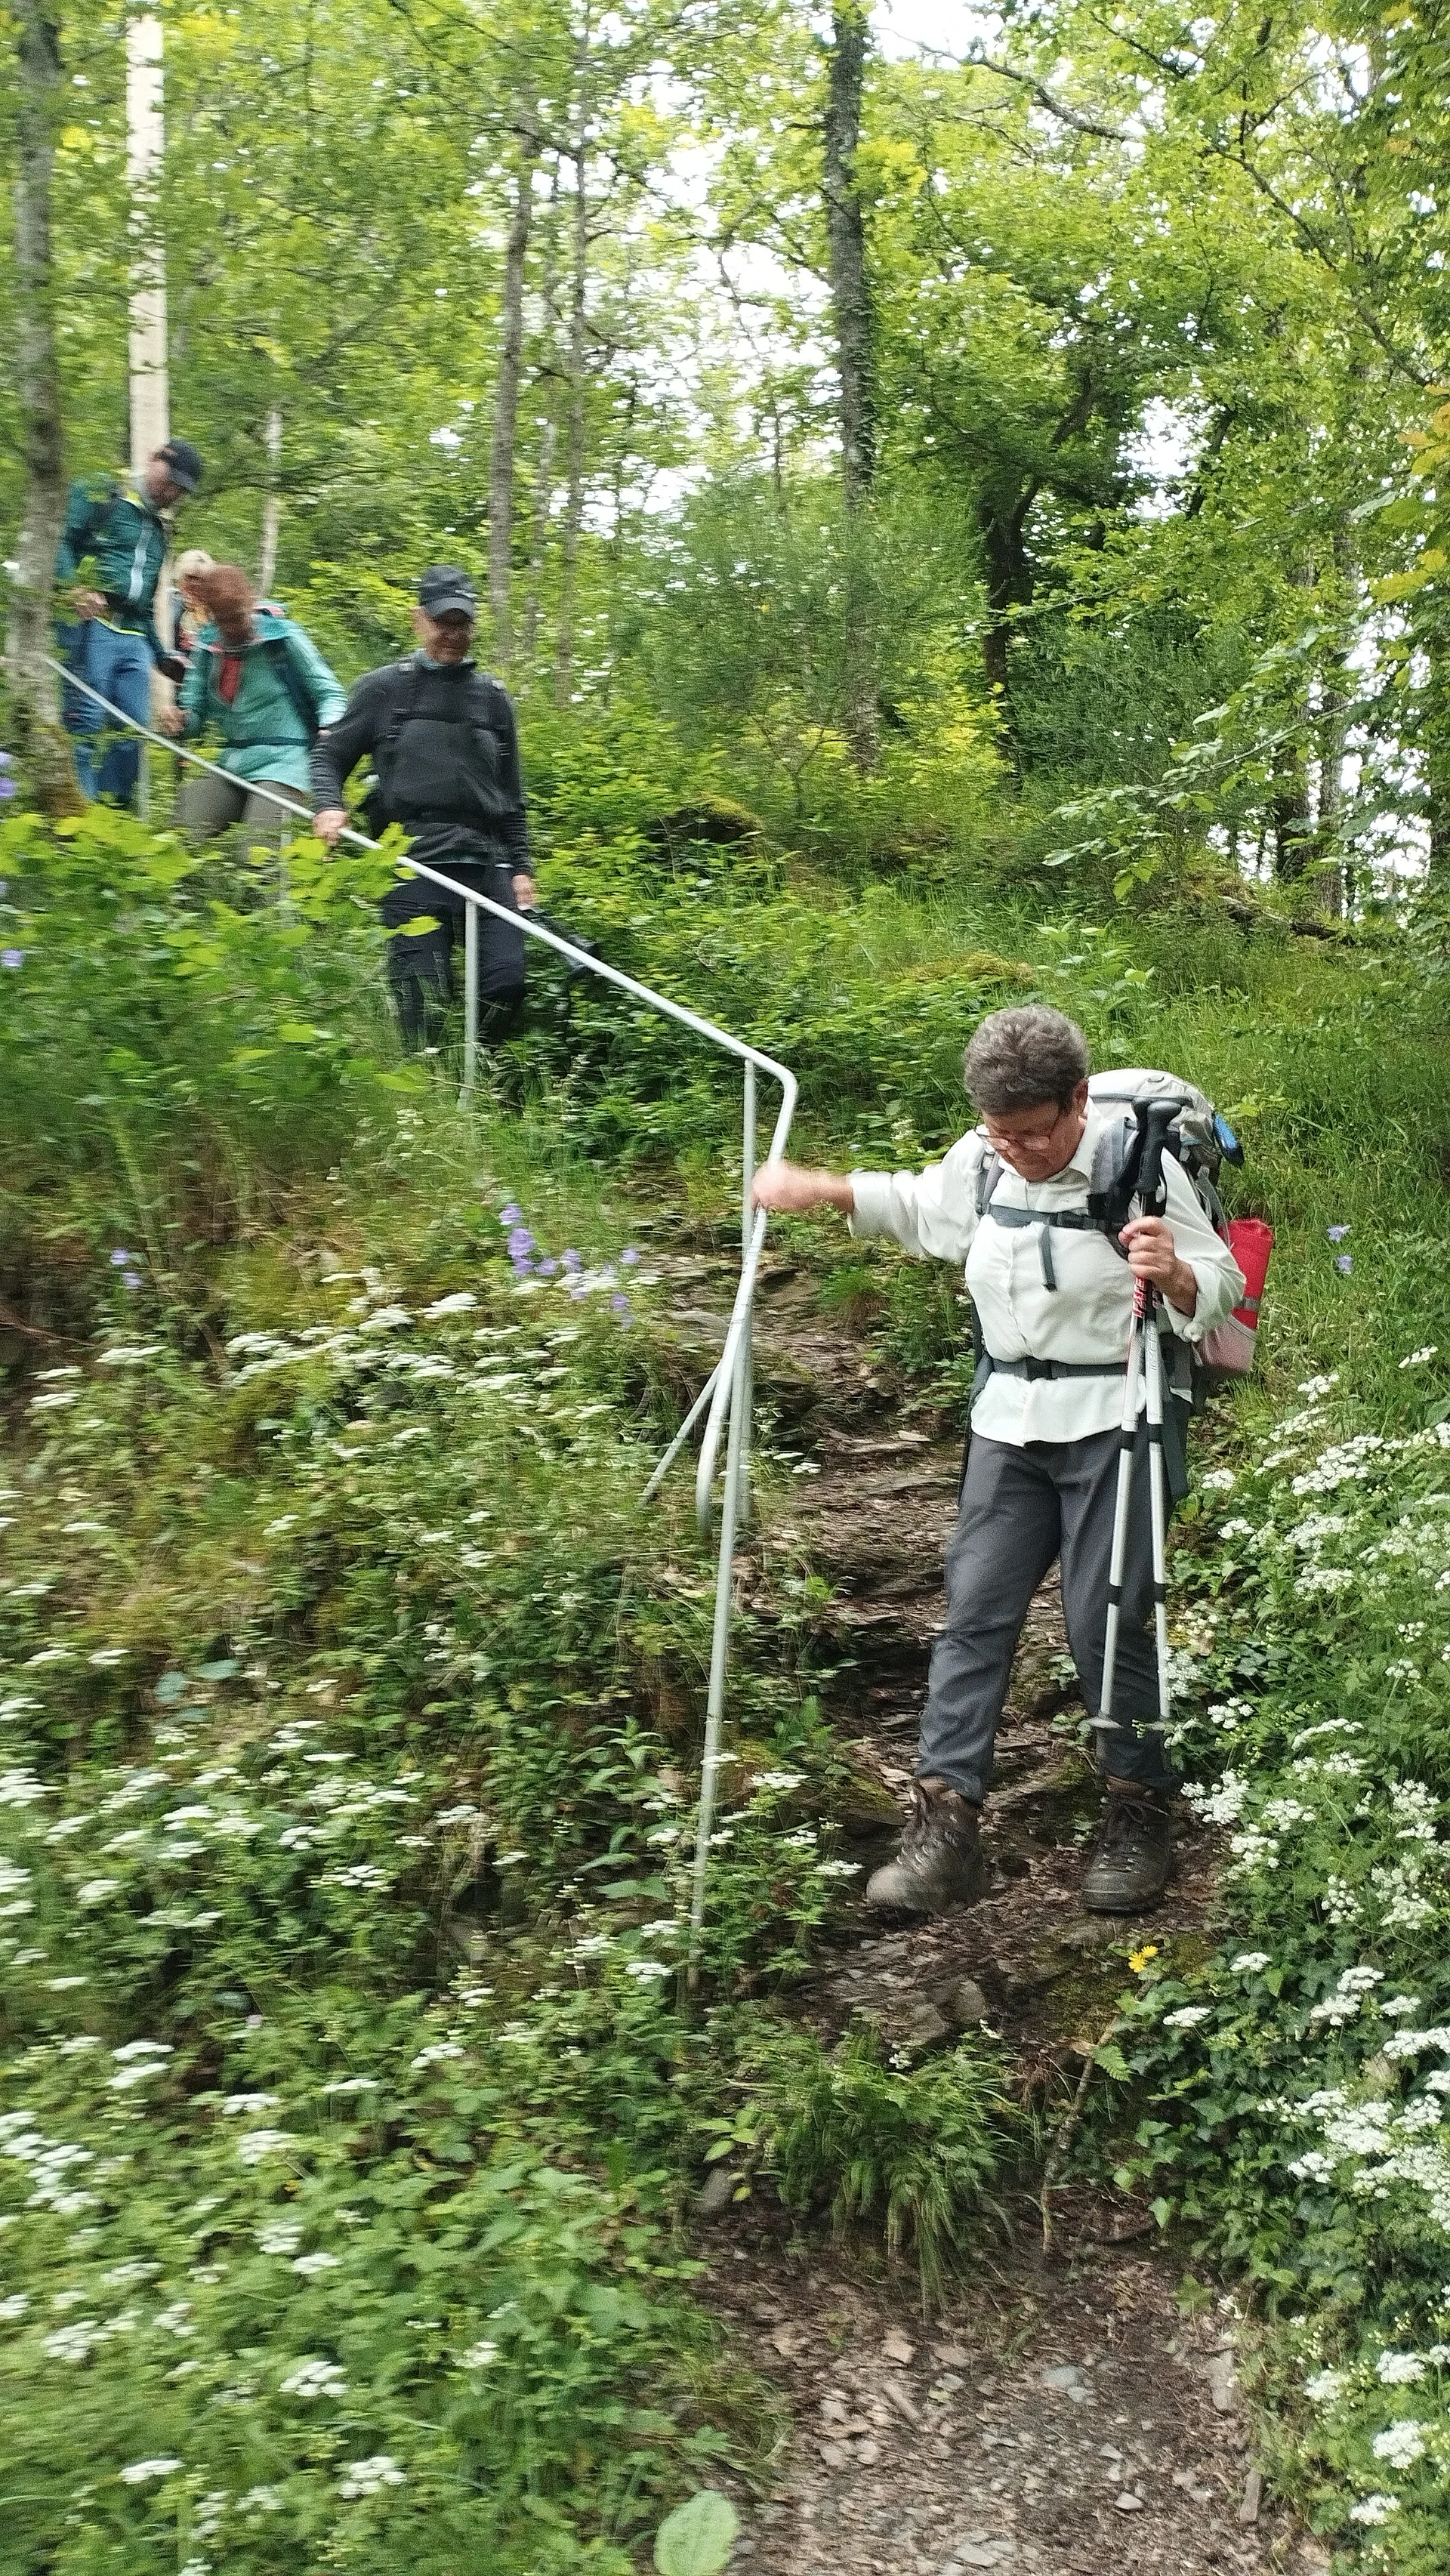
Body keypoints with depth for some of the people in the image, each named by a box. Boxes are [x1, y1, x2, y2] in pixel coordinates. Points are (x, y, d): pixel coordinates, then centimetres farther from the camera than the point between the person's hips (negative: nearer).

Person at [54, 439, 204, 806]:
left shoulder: (160, 527, 27)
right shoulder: (99, 492, 5)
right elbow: (59, 541, -7)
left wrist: (161, 655, 29)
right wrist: (74, 589, -23)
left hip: (134, 639, 7)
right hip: (89, 627, -7)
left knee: (132, 728, 0)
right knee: (86, 723, -12)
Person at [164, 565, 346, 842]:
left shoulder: (282, 636, -4)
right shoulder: (207, 646, 9)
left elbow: (330, 695, -2)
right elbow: (195, 712, 12)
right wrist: (180, 720, -13)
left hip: (282, 760, -5)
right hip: (231, 763, 5)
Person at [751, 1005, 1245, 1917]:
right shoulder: (982, 1160, 2)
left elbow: (1221, 1288, -8)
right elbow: (920, 1207, 24)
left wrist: (1174, 1273, -31)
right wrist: (820, 1188, 13)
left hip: (1111, 1420, -5)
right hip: (1012, 1420, 5)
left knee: (1108, 1619, -2)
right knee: (976, 1610, 1)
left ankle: (1140, 1813, 19)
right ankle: (946, 1825, 5)